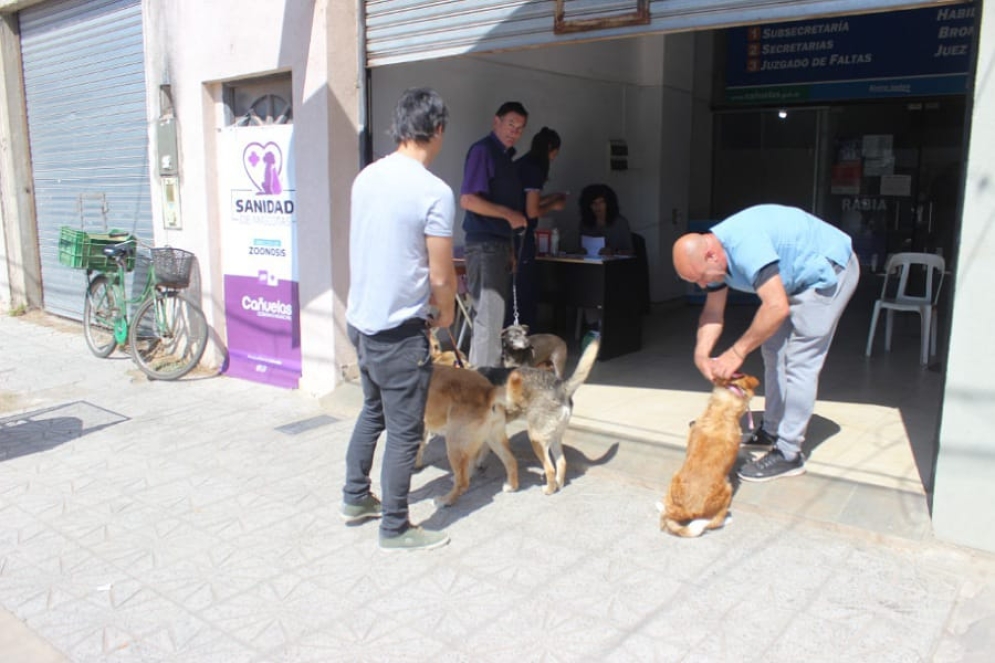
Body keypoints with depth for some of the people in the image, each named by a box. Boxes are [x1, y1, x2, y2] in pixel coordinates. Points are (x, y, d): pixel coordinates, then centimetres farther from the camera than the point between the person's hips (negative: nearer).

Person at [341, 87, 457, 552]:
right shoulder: (435, 192, -19)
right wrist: (445, 313, 4)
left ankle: (355, 499, 38)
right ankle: (395, 529, 18)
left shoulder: (366, 177, 4)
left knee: (373, 410, 25)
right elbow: (441, 277, -17)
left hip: (360, 319, 8)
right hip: (399, 331, -8)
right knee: (405, 430, 6)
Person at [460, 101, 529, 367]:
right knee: (489, 316, -8)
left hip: (500, 244, 10)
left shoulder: (505, 155, 18)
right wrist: (509, 214, -14)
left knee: (492, 315, 13)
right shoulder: (482, 150, -10)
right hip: (484, 245, -9)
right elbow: (468, 200, -20)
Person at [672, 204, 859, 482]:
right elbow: (713, 311, -1)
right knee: (774, 351, 14)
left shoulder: (744, 245, -35)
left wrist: (737, 352, -33)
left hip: (829, 269, -10)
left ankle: (788, 454, -5)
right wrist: (701, 353, -17)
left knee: (799, 362, -11)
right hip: (800, 279, 10)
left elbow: (777, 307, -40)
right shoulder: (713, 254, -5)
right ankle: (772, 431, 25)